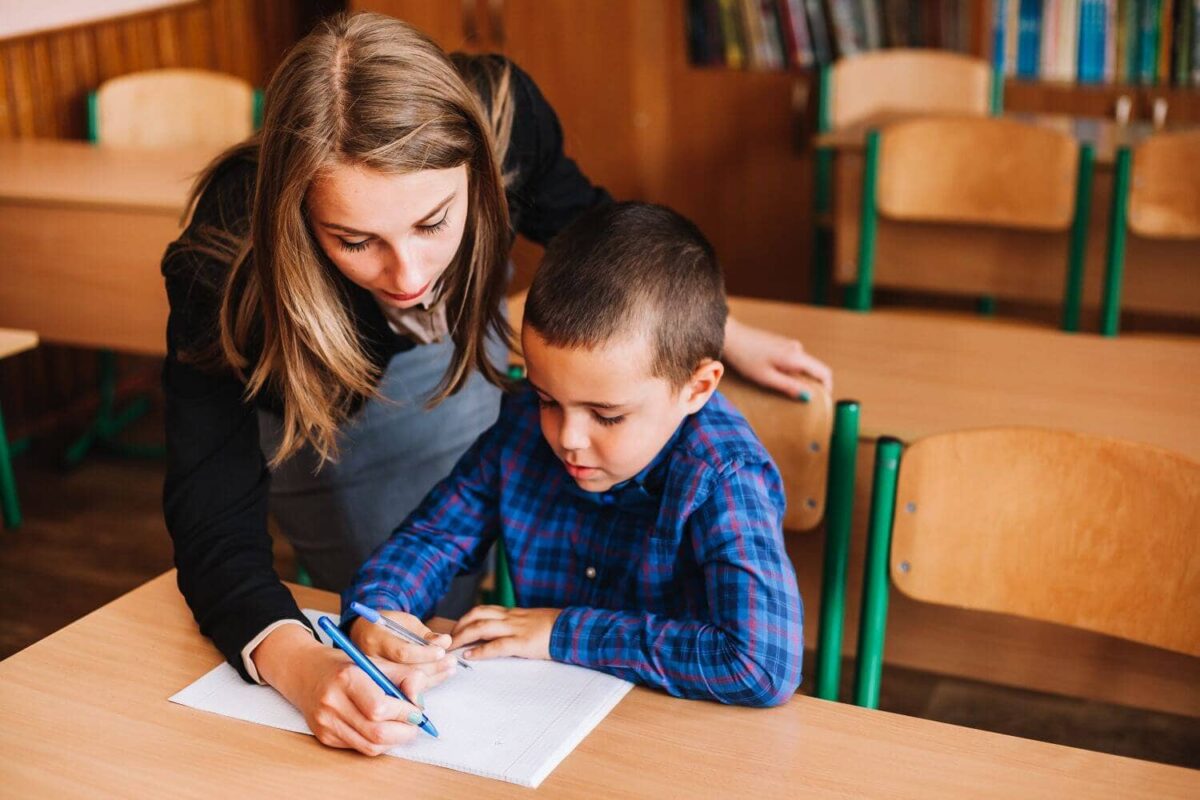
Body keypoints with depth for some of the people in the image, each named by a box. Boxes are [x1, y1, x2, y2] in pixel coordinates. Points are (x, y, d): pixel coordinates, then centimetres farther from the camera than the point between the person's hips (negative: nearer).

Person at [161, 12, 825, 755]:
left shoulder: (502, 110, -34)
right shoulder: (228, 254, -40)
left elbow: (583, 222, -10)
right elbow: (212, 512, -40)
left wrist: (722, 330, -1)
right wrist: (298, 663, -59)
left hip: (463, 351, 3)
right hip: (317, 408, -2)